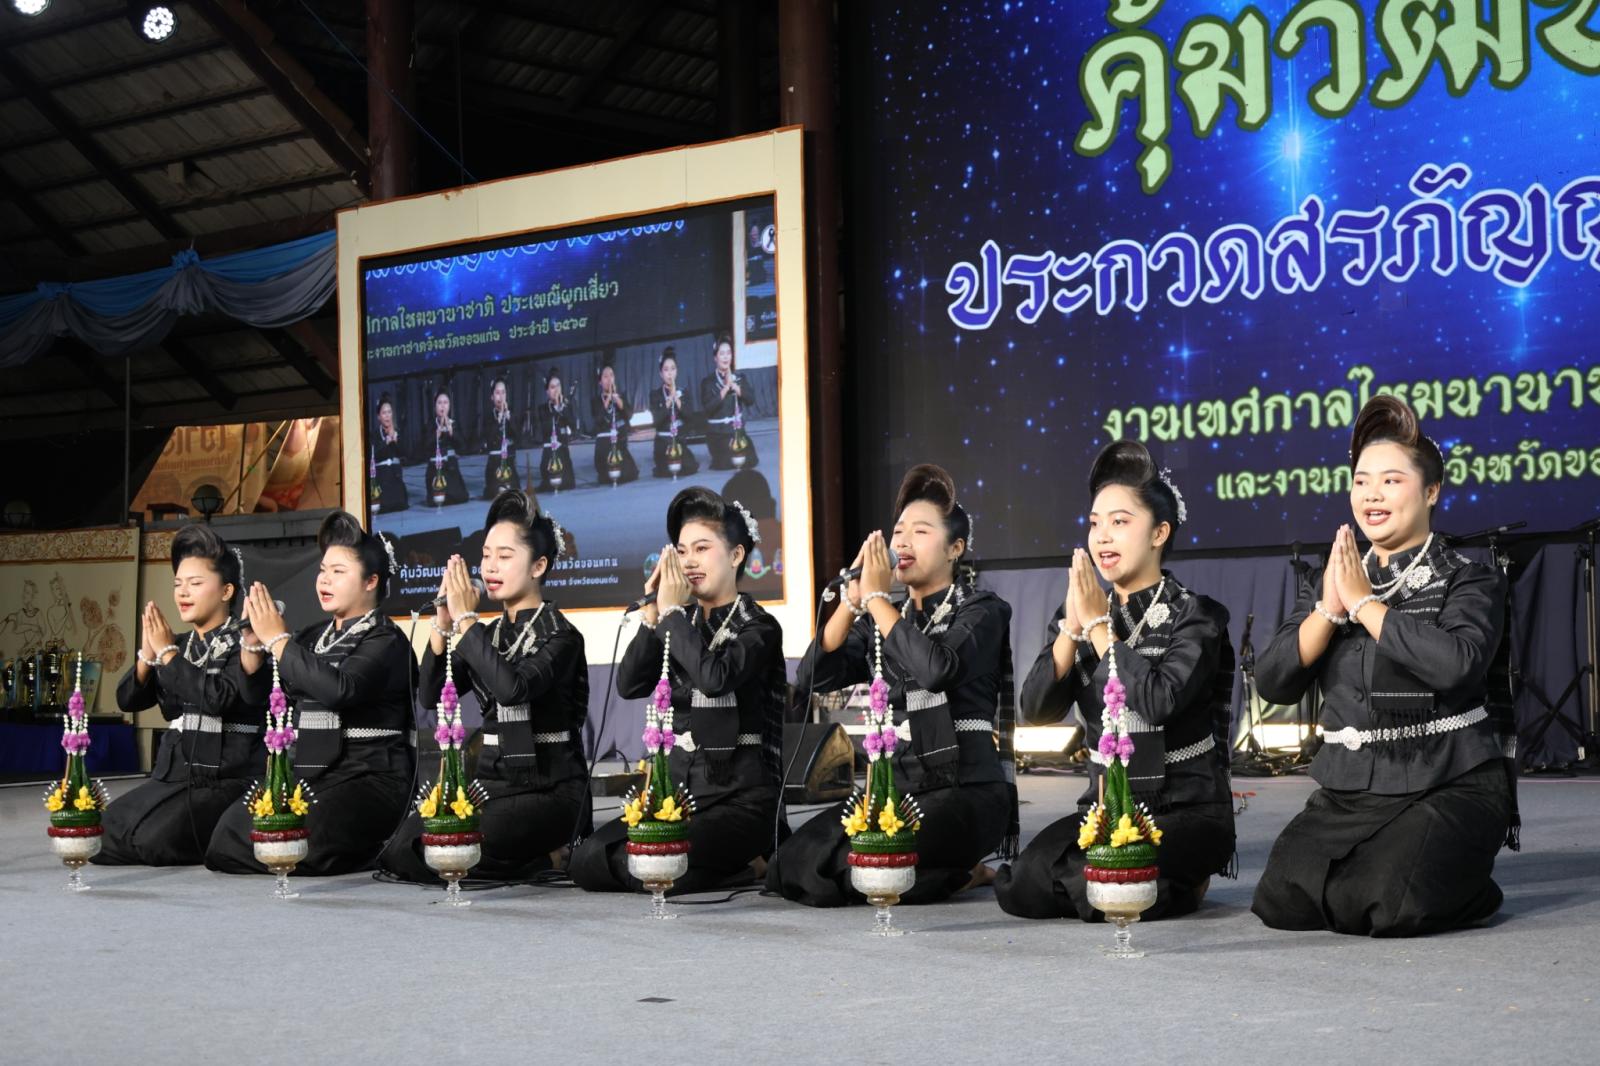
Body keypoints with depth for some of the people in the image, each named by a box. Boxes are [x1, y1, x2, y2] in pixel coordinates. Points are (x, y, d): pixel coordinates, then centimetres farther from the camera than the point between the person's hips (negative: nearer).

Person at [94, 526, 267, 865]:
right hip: (175, 776, 8)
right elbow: (128, 700, 10)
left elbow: (218, 697, -23)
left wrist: (168, 653, -13)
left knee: (153, 840, -27)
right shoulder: (179, 645, 14)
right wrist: (148, 655, -8)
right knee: (101, 835, -8)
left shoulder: (243, 643, -7)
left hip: (227, 781, -7)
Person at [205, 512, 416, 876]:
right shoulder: (314, 637, 19)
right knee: (229, 833, -16)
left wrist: (277, 639, -14)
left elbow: (338, 689, -23)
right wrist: (253, 636, 0)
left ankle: (368, 854, -1)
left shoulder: (385, 641, -4)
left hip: (367, 782, -7)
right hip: (311, 778, 7)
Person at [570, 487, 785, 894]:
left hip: (740, 798, -7)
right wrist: (654, 612, -8)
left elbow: (715, 677, -25)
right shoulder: (683, 622, 13)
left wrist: (672, 610, -14)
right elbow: (629, 685, -1)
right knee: (587, 860, -12)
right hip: (680, 789, 7)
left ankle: (750, 864, -1)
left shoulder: (758, 628, -4)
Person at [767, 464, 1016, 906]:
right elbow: (812, 678, 3)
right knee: (792, 867, -12)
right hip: (898, 789, 6)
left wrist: (875, 596, -13)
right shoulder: (881, 619, 15)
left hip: (966, 791, -6)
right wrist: (852, 599, -6)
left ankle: (963, 872, 1)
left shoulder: (981, 611, -1)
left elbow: (938, 669, -23)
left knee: (855, 870, -26)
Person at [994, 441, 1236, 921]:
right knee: (1024, 887, -20)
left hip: (1186, 809, -4)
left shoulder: (1195, 616, -8)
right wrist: (1073, 626, -15)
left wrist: (1098, 625, -18)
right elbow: (1037, 711, -4)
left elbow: (1158, 701, -26)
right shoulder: (1077, 614, 7)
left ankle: (1184, 883, 3)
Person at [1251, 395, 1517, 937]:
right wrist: (1329, 609, -13)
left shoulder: (1470, 582, -2)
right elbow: (1273, 682, 1)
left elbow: (1455, 661, -24)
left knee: (1383, 905, -27)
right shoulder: (1328, 584, 12)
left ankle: (1467, 889, 6)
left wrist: (1363, 603, -14)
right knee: (1283, 902, -16)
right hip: (1348, 791, 5)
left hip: (1449, 787, -4)